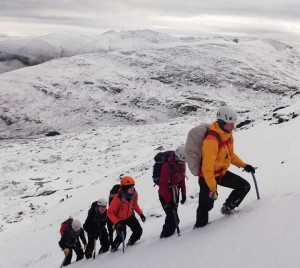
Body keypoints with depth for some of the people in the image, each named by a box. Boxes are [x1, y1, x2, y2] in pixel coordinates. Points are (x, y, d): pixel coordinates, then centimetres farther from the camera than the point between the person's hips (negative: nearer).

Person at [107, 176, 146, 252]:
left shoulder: (134, 194, -18)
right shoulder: (118, 198, -34)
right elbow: (110, 212, -26)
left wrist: (140, 213, -2)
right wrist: (117, 222, -36)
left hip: (130, 216, 5)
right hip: (119, 219, -5)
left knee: (139, 231, -7)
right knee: (121, 237, -13)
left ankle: (130, 243, 23)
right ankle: (113, 247, 21)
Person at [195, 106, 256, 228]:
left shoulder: (228, 134, 0)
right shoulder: (211, 140, -30)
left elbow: (231, 154, 16)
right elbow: (207, 167, -29)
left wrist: (244, 165, 8)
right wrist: (212, 187, -29)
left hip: (222, 172, 8)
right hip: (208, 175, -8)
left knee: (244, 186, 5)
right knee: (206, 205, -2)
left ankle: (228, 208, 21)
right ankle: (200, 227, 20)